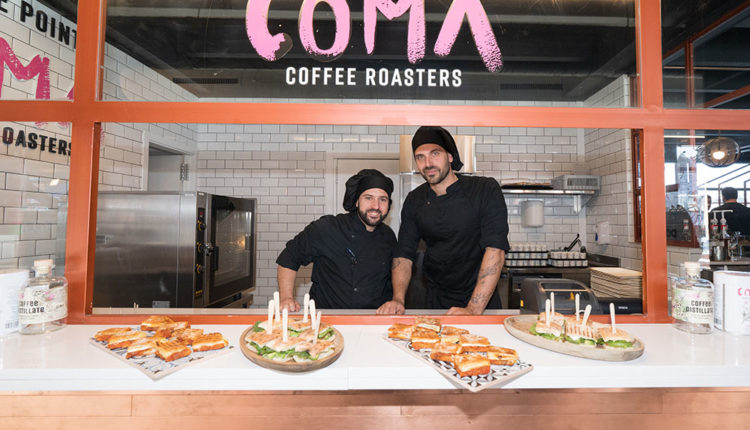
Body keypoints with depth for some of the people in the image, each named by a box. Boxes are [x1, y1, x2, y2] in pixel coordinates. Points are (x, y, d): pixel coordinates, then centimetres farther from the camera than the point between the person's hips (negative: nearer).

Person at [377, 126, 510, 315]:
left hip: (482, 300, -2)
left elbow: (496, 249, -18)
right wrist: (398, 299, -14)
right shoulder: (414, 201, 2)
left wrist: (474, 309, -25)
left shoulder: (486, 190, -9)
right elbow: (403, 254, 2)